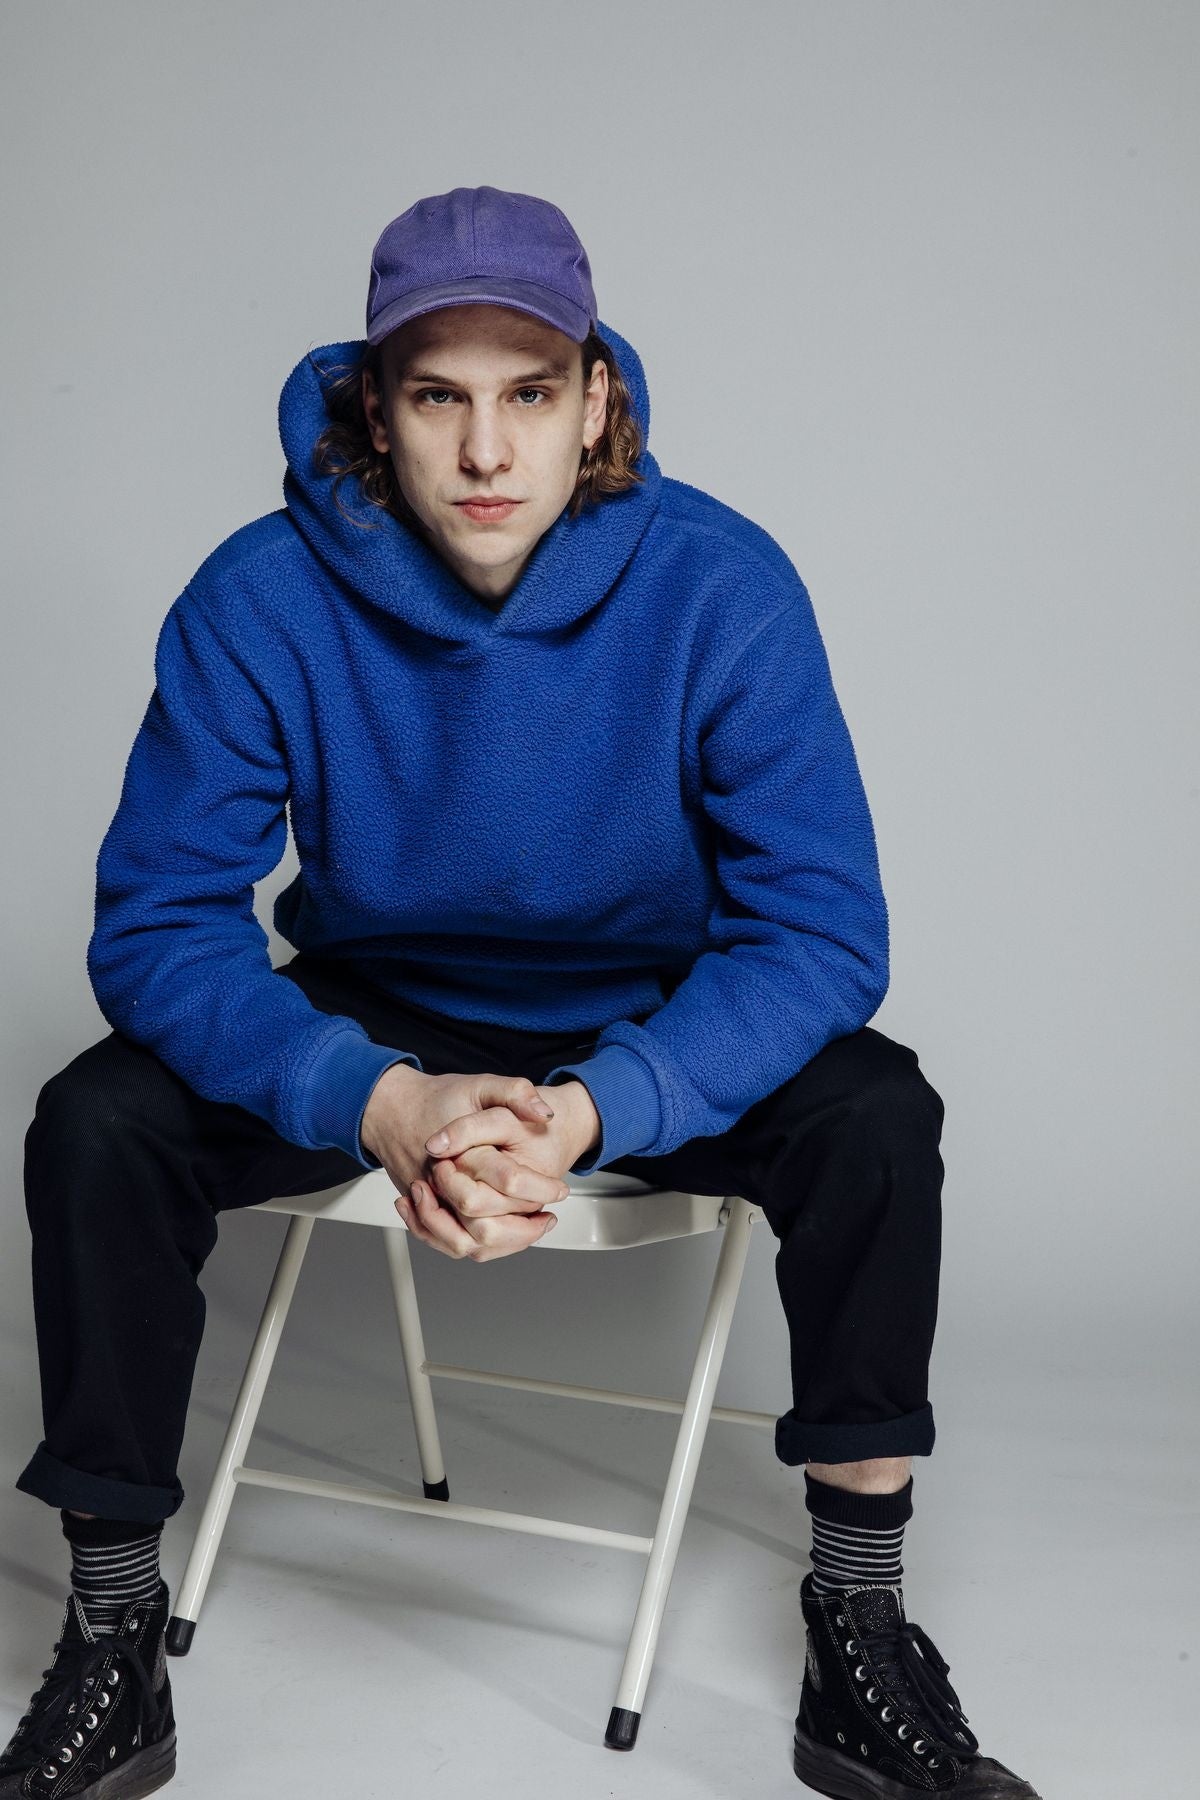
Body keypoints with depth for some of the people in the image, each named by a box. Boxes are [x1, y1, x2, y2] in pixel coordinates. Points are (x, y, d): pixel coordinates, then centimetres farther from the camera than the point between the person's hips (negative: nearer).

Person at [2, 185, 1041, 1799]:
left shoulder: (721, 586, -22)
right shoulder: (261, 601, -20)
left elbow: (821, 930, -23)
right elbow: (155, 926, -20)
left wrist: (598, 1109, -39)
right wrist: (376, 1103, -39)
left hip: (656, 1028, 0)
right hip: (376, 1021, 1)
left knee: (876, 1113, -28)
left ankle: (863, 1636, -13)